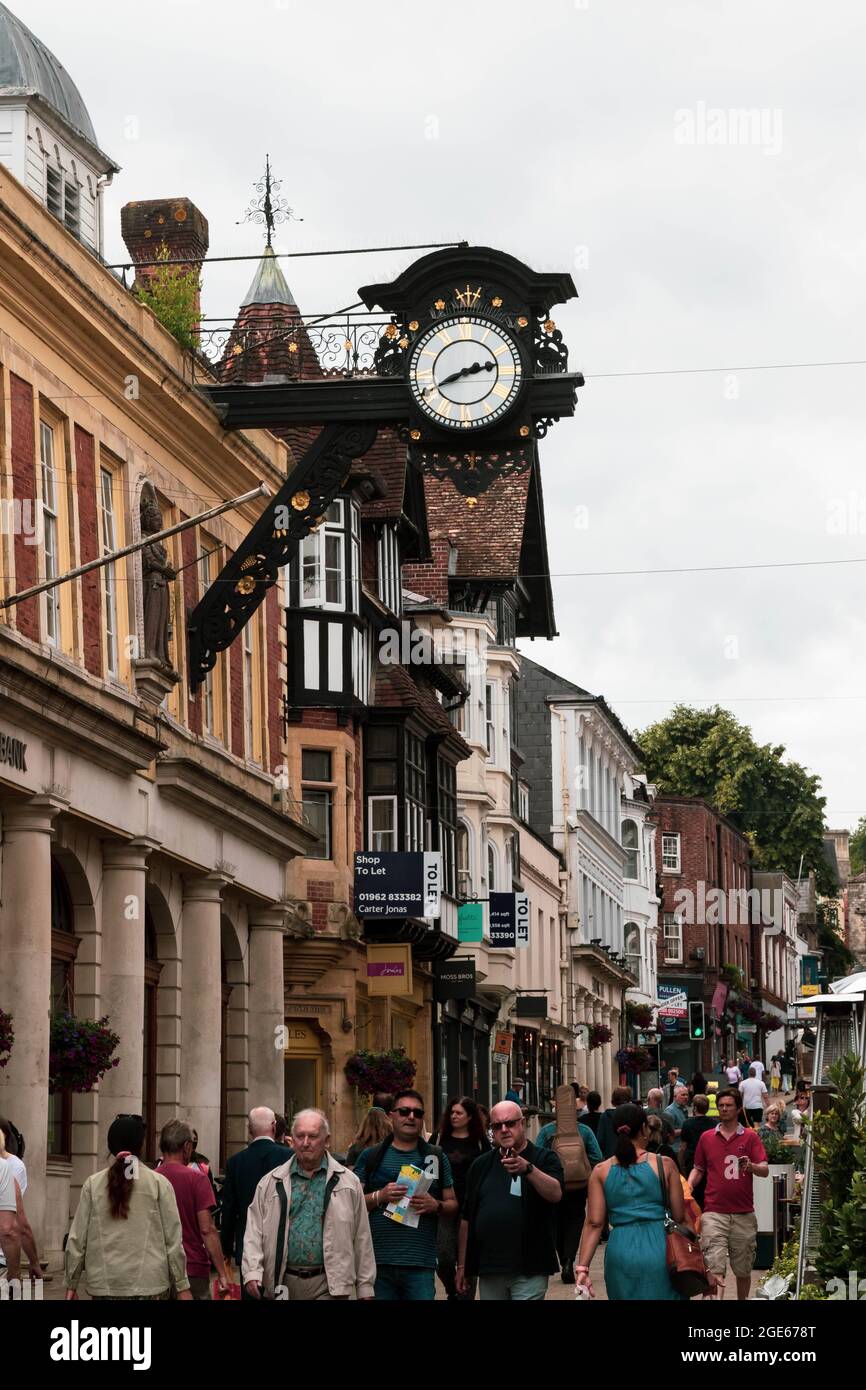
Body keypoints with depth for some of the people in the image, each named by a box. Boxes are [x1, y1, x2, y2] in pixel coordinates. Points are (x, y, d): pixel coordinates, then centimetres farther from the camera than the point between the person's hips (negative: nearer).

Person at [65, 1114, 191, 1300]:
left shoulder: (93, 1184, 4)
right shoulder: (158, 1184, 0)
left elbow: (76, 1239, 5)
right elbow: (173, 1240, 0)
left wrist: (71, 1284, 13)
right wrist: (182, 1286, 5)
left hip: (103, 1286, 2)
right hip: (149, 1285, -2)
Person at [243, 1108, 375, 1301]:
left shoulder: (347, 1182, 6)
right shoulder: (271, 1182, 9)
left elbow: (361, 1238, 7)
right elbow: (254, 1231, 5)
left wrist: (365, 1287, 4)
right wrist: (252, 1272, -10)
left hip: (327, 1285, -2)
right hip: (283, 1283, 2)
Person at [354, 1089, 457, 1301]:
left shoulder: (436, 1157, 14)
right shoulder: (371, 1157, 10)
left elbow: (453, 1205, 14)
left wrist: (435, 1206, -7)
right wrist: (380, 1196, -12)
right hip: (378, 1261, 0)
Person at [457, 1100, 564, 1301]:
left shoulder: (544, 1158, 1)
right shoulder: (481, 1165, 13)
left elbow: (556, 1194, -19)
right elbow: (467, 1218, 17)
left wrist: (527, 1169, -34)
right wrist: (462, 1265, 15)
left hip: (529, 1270, -4)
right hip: (488, 1270, 4)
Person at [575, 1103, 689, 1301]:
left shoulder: (601, 1171, 3)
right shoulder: (665, 1165, -1)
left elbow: (594, 1224, -2)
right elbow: (679, 1216, 1)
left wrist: (582, 1267, -3)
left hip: (620, 1251, 2)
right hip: (658, 1249, -2)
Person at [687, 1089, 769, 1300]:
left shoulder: (750, 1137, 5)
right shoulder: (706, 1138, 10)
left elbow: (765, 1171, -4)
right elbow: (698, 1169, 19)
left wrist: (751, 1166, -26)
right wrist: (688, 1187, -1)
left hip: (743, 1214, 0)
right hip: (714, 1213, 0)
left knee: (743, 1270, 11)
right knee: (715, 1268, -14)